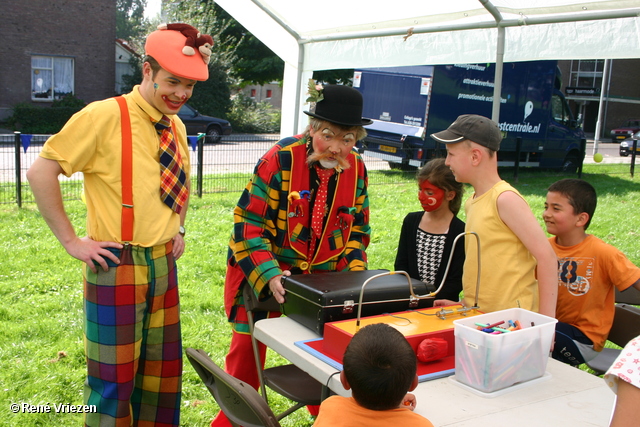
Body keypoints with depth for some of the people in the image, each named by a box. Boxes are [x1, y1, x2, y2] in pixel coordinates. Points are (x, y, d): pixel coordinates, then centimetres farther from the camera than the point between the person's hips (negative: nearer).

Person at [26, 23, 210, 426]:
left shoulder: (177, 127, 7)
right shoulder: (103, 116, -15)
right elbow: (40, 172, -14)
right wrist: (71, 240, -13)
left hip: (164, 263, 7)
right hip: (117, 265, -6)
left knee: (163, 369, 16)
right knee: (114, 378, 4)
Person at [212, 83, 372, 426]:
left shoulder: (357, 169, -4)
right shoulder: (280, 159, -19)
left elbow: (357, 230, 6)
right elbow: (248, 221, -19)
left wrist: (354, 275, -7)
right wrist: (268, 275, -28)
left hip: (320, 279, 4)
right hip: (259, 275, -3)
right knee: (247, 353, 6)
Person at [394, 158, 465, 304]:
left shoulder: (460, 231, -6)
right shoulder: (411, 221, 9)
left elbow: (456, 282, -5)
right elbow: (400, 266, 8)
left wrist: (430, 301, -17)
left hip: (442, 304, -3)